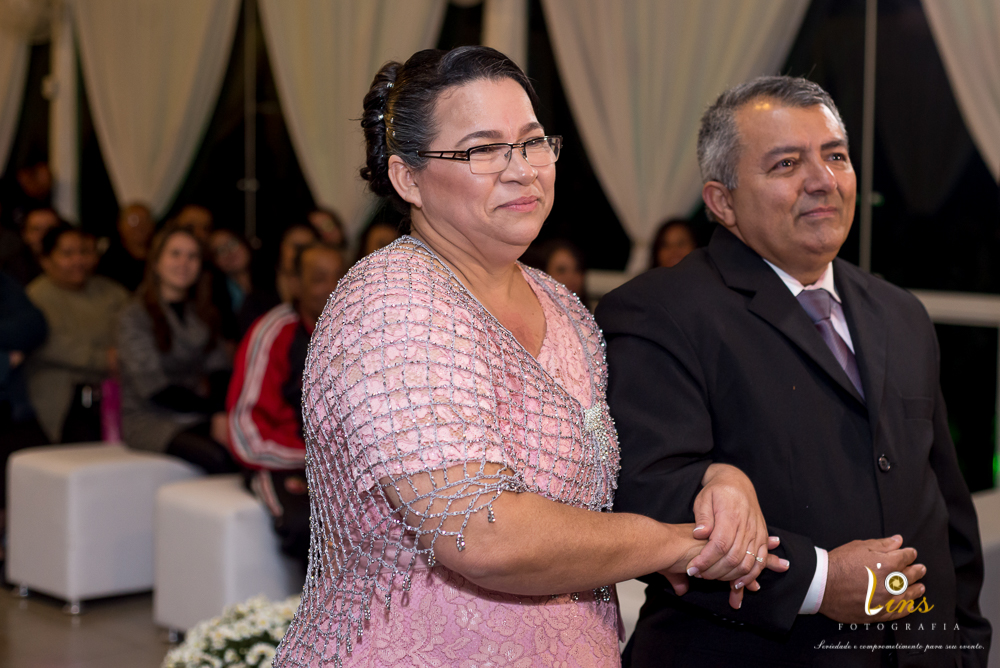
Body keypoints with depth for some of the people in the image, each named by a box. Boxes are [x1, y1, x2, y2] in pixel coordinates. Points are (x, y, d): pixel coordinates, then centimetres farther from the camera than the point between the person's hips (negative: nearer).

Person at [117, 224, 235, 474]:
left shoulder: (203, 314, 17)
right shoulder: (135, 317, -2)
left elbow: (218, 369, 7)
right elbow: (154, 388, -10)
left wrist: (221, 415, -14)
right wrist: (214, 411, -16)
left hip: (196, 416, 5)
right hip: (148, 418, -5)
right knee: (216, 457, -34)